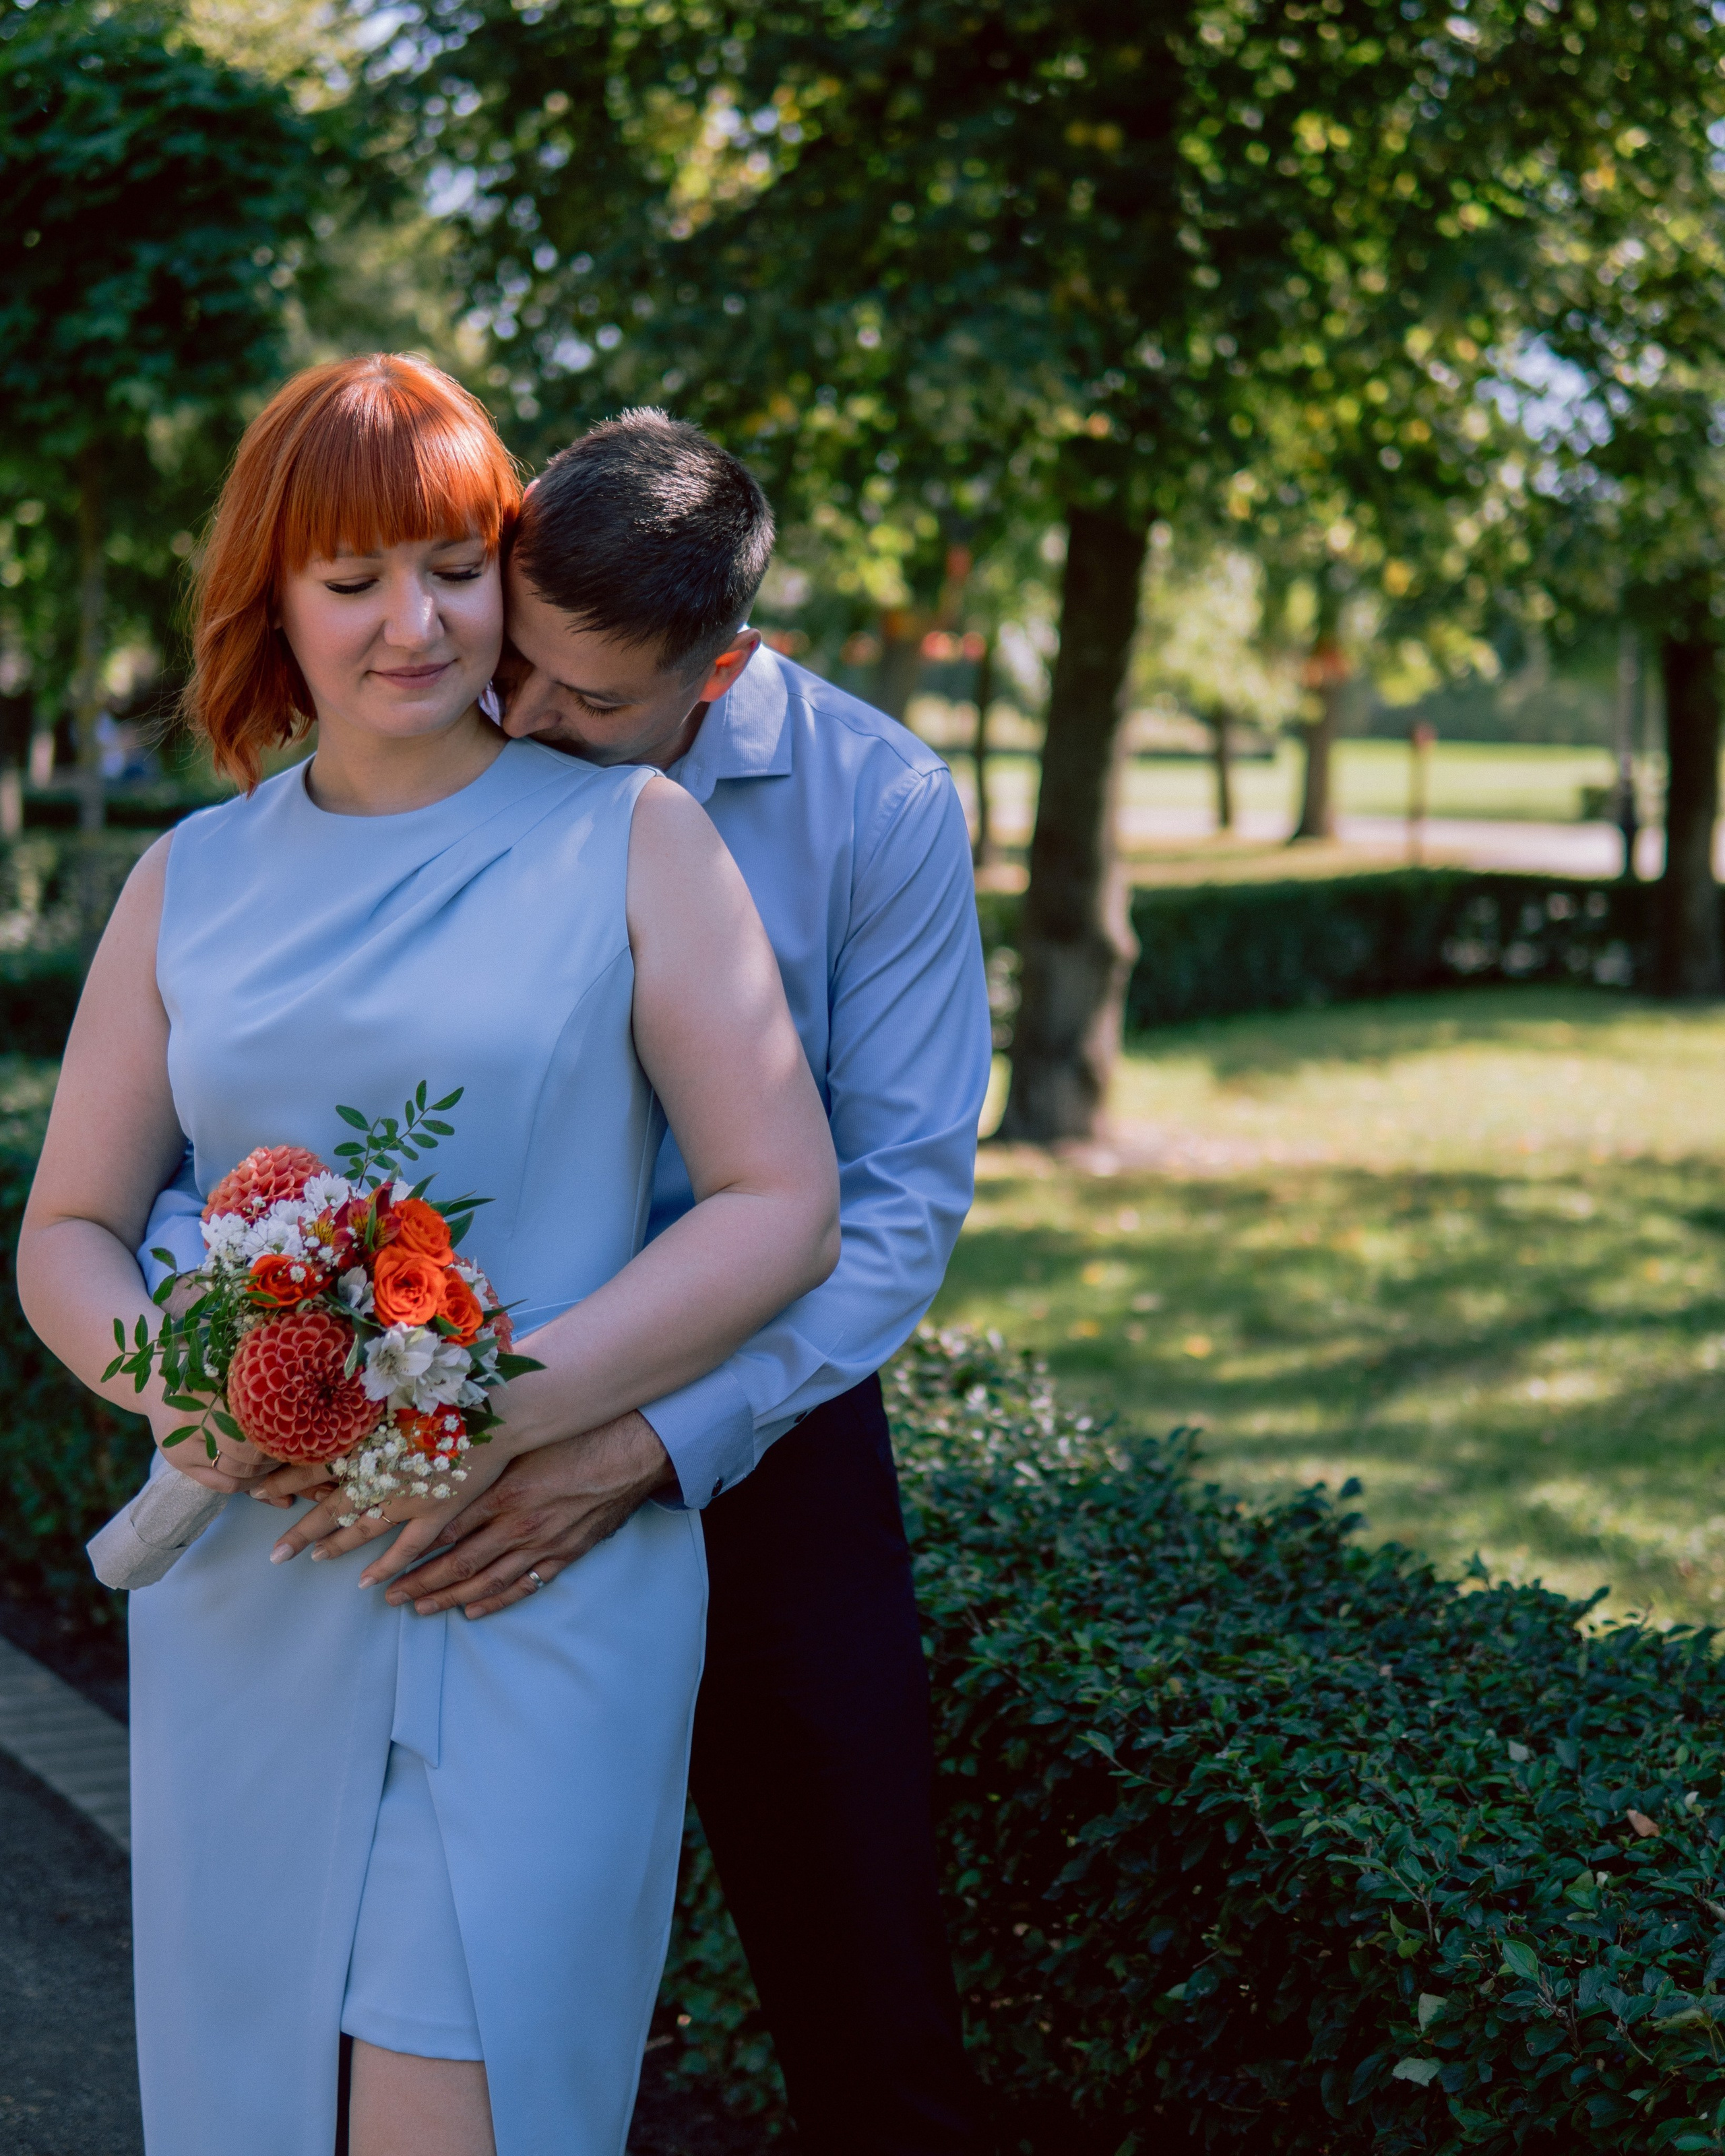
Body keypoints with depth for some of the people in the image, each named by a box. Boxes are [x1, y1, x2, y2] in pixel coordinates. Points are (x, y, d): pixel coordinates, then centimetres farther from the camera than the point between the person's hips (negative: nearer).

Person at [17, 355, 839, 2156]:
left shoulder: (627, 841, 1)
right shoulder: (190, 881, 11)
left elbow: (782, 1205, -4)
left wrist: (500, 1414, -16)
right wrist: (166, 1383, -11)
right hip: (241, 1596, 4)